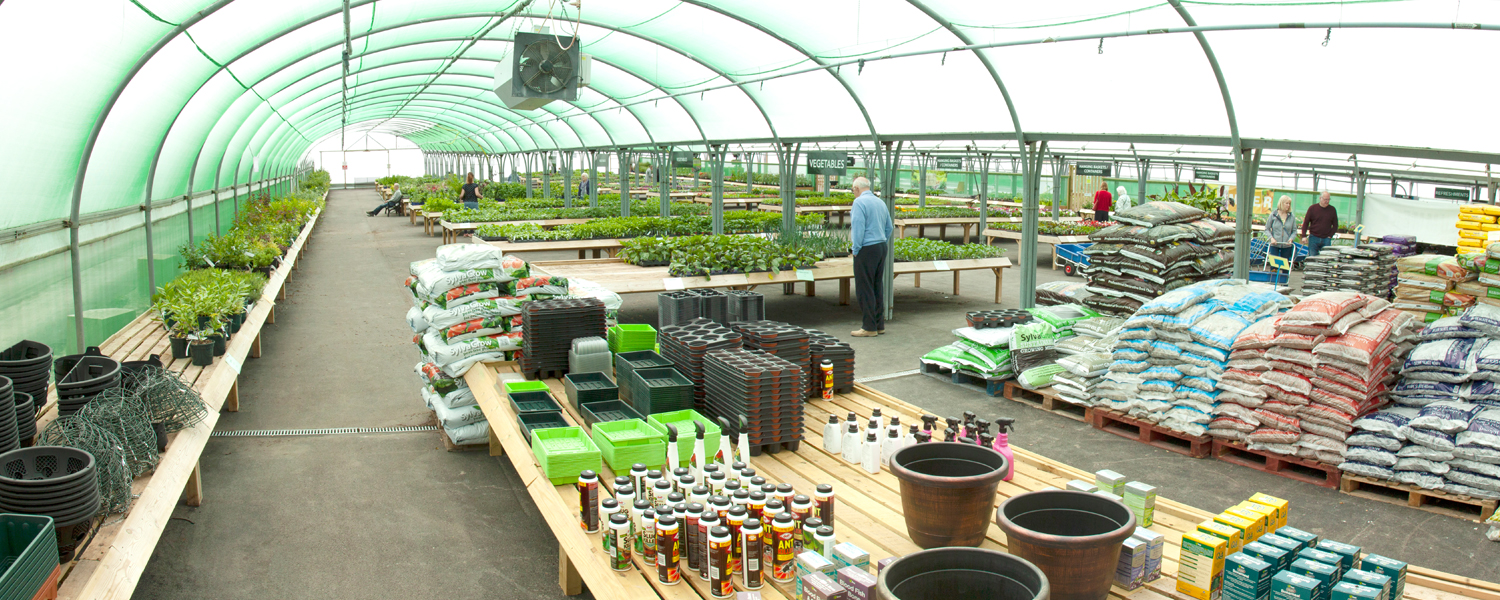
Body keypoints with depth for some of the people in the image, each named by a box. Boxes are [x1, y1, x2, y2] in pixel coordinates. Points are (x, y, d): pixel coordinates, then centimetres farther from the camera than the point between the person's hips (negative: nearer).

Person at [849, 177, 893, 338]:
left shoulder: (859, 202, -11)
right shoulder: (880, 202, 13)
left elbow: (858, 227, -16)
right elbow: (889, 227, 18)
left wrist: (856, 250, -9)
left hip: (866, 250, -8)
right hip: (882, 247, 8)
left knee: (865, 289, -3)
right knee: (878, 287, 14)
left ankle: (869, 327, -1)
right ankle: (879, 325, 18)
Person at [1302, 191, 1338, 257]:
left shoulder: (1332, 210, 6)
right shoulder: (1312, 208, 1)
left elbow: (1335, 225, 12)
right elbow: (1305, 223, 4)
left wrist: (1330, 236, 0)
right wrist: (1304, 236, -4)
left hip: (1326, 239, 1)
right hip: (1314, 238, -1)